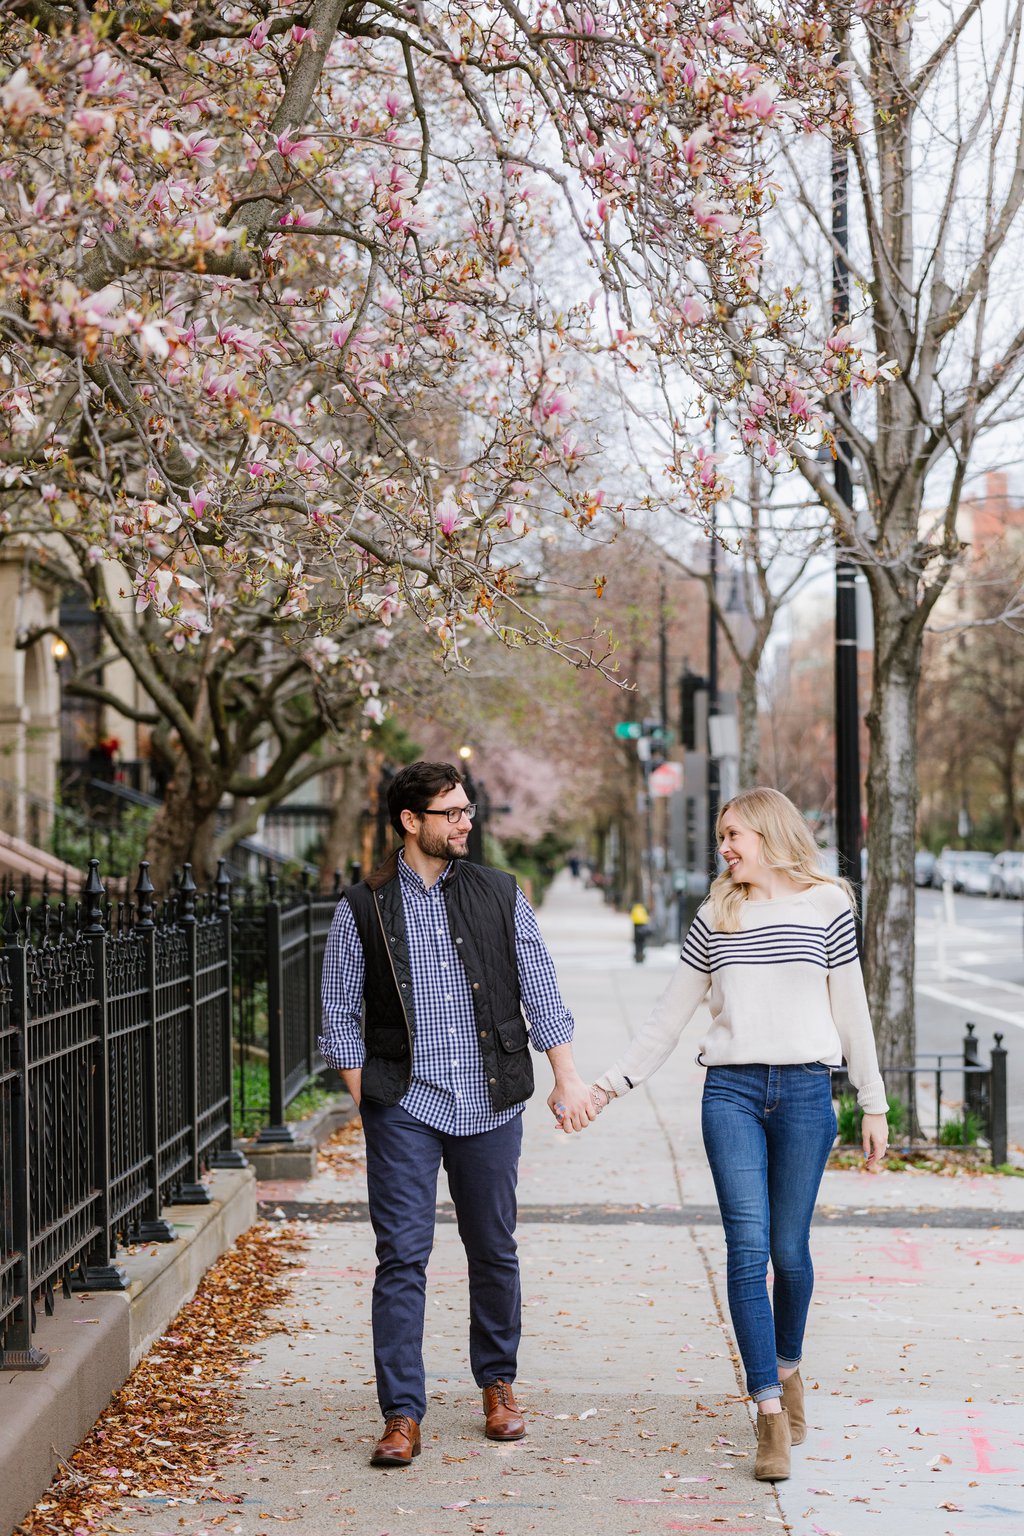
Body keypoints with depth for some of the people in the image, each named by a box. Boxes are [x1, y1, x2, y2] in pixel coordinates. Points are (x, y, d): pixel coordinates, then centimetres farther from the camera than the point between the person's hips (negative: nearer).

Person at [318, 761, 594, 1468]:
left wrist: (568, 1078, 4)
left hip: (490, 1104, 2)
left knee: (494, 1250, 10)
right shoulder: (363, 907, 1)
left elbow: (541, 991, 10)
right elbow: (340, 1012, 6)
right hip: (404, 1107, -2)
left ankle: (499, 1384, 28)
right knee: (402, 1256, -6)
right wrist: (365, 1097, 0)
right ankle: (402, 1415, -3)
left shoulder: (502, 895, 6)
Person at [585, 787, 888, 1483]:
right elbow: (669, 1018, 15)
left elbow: (851, 1012, 10)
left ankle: (788, 1367, 32)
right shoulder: (716, 917, 11)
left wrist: (874, 1105, 10)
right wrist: (608, 1085, 11)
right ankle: (772, 1416, -9)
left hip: (805, 1091, -1)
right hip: (731, 1091, 1)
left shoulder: (826, 906, 6)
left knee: (790, 1249, 4)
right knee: (748, 1248, -9)